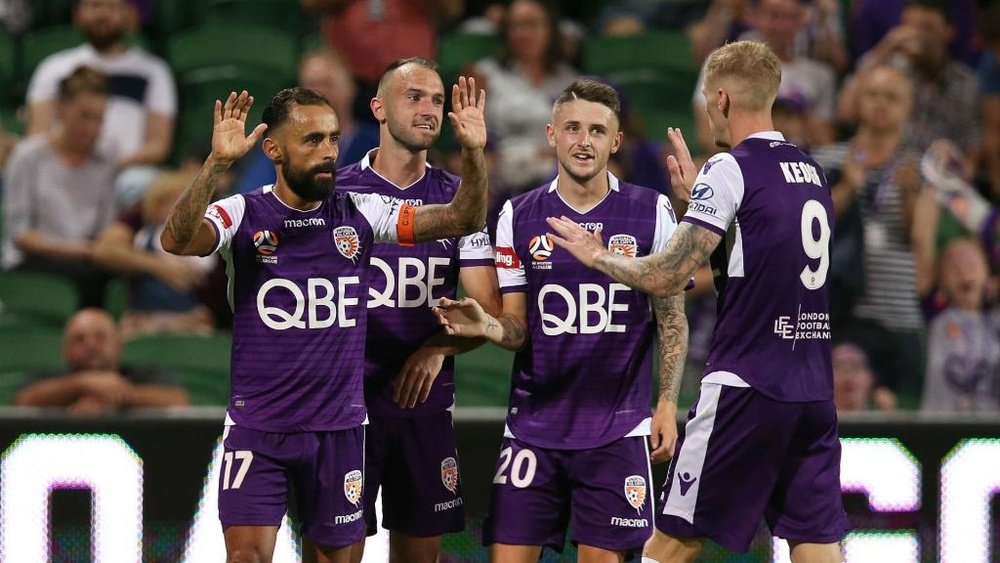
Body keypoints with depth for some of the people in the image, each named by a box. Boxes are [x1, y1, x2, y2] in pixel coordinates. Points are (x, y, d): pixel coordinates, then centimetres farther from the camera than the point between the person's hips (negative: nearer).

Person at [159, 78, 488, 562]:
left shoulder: (358, 214, 2)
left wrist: (473, 153, -19)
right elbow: (177, 241, -26)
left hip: (339, 427, 3)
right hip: (257, 426, -3)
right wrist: (217, 163, -38)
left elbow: (463, 220, -2)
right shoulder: (244, 213, -6)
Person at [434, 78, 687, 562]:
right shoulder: (519, 217, 5)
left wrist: (668, 403, -4)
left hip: (617, 426, -1)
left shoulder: (651, 213, 1)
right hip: (533, 425, 1)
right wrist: (487, 326, -16)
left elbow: (672, 319, 5)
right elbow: (518, 329, 6)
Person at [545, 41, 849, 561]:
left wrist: (597, 255, 4)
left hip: (746, 387, -7)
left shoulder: (729, 170, -9)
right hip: (814, 391, 7)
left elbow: (668, 277, -12)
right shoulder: (811, 172, 14)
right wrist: (698, 194, 35)